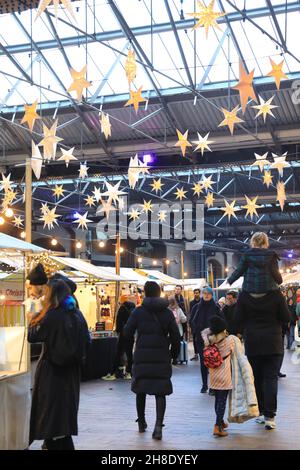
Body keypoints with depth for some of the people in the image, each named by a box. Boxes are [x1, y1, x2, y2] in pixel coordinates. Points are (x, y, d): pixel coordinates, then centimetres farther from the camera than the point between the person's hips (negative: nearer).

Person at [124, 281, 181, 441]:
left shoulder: (138, 312, -2)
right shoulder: (167, 313, 3)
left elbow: (127, 333, -4)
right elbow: (175, 337, 2)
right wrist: (174, 354, 14)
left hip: (142, 355, 0)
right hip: (162, 357, 0)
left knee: (140, 389, 15)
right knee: (160, 392, 2)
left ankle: (141, 422, 27)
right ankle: (158, 426, -10)